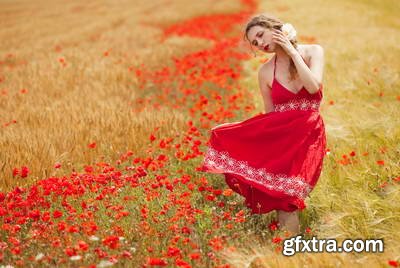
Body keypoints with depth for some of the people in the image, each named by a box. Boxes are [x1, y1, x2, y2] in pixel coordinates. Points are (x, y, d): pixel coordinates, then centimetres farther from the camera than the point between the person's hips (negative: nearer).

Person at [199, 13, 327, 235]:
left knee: (287, 189, -20)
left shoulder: (313, 51, 2)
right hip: (279, 133, 3)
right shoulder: (265, 72, 7)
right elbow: (270, 114, 13)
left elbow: (313, 87, -15)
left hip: (308, 133, -3)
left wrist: (292, 51, -9)